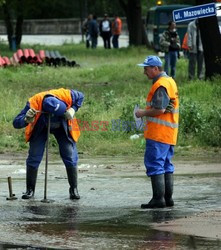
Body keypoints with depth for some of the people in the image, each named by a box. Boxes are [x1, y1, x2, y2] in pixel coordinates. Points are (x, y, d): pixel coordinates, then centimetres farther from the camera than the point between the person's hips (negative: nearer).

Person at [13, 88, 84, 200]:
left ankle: (74, 189, 6)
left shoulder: (66, 95, -35)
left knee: (70, 157, -6)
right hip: (40, 128, -1)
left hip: (62, 127, 1)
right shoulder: (33, 103, -39)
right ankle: (30, 189, 6)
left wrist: (72, 110, -27)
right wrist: (27, 119, -58)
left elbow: (80, 96, -10)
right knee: (34, 157, -8)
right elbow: (16, 123, -36)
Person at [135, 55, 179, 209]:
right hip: (169, 134, 10)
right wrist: (147, 113, 18)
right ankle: (168, 198, 15)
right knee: (166, 165, 13)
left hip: (158, 133, -10)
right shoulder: (170, 81, 17)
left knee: (154, 164, -9)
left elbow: (159, 110, -23)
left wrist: (143, 113, -9)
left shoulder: (160, 85, -15)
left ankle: (158, 198, -12)